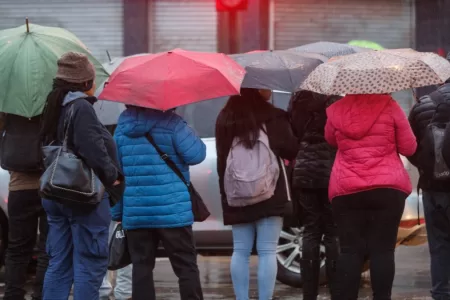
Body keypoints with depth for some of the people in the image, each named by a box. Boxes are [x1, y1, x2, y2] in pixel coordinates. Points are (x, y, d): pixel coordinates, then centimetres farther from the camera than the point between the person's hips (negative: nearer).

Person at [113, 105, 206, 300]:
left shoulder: (122, 126, 9)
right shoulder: (170, 122, -6)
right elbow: (195, 155, -13)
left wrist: (117, 212, 16)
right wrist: (192, 137, 8)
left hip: (135, 213, 4)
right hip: (172, 210, -4)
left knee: (141, 267, 7)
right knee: (186, 267, 3)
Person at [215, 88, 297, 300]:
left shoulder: (225, 119, 9)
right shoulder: (273, 117, -5)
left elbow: (221, 159, 11)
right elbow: (290, 150, -5)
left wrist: (225, 192, 15)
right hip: (269, 193, -4)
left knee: (240, 251, 7)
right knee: (267, 251, -4)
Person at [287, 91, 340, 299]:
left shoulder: (297, 100, 4)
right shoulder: (334, 100, -10)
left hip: (303, 173, 4)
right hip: (330, 171, -4)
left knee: (311, 232, 8)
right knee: (333, 233, 0)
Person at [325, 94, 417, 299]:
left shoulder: (336, 110, 3)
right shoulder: (388, 105, -2)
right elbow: (409, 148, 4)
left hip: (346, 191, 2)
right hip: (387, 188, -2)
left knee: (350, 250, 3)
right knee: (383, 250, 0)